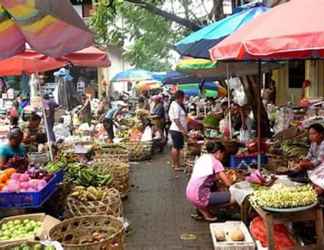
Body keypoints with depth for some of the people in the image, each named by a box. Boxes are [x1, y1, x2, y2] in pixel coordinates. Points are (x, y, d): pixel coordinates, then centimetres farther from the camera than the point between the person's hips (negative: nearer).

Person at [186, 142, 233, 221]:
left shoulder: (202, 158, 15)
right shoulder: (216, 162, -7)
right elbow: (228, 183, -7)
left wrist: (219, 177, 21)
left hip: (189, 193, 9)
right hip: (199, 196, -9)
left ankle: (201, 207, 15)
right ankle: (204, 209, 1)